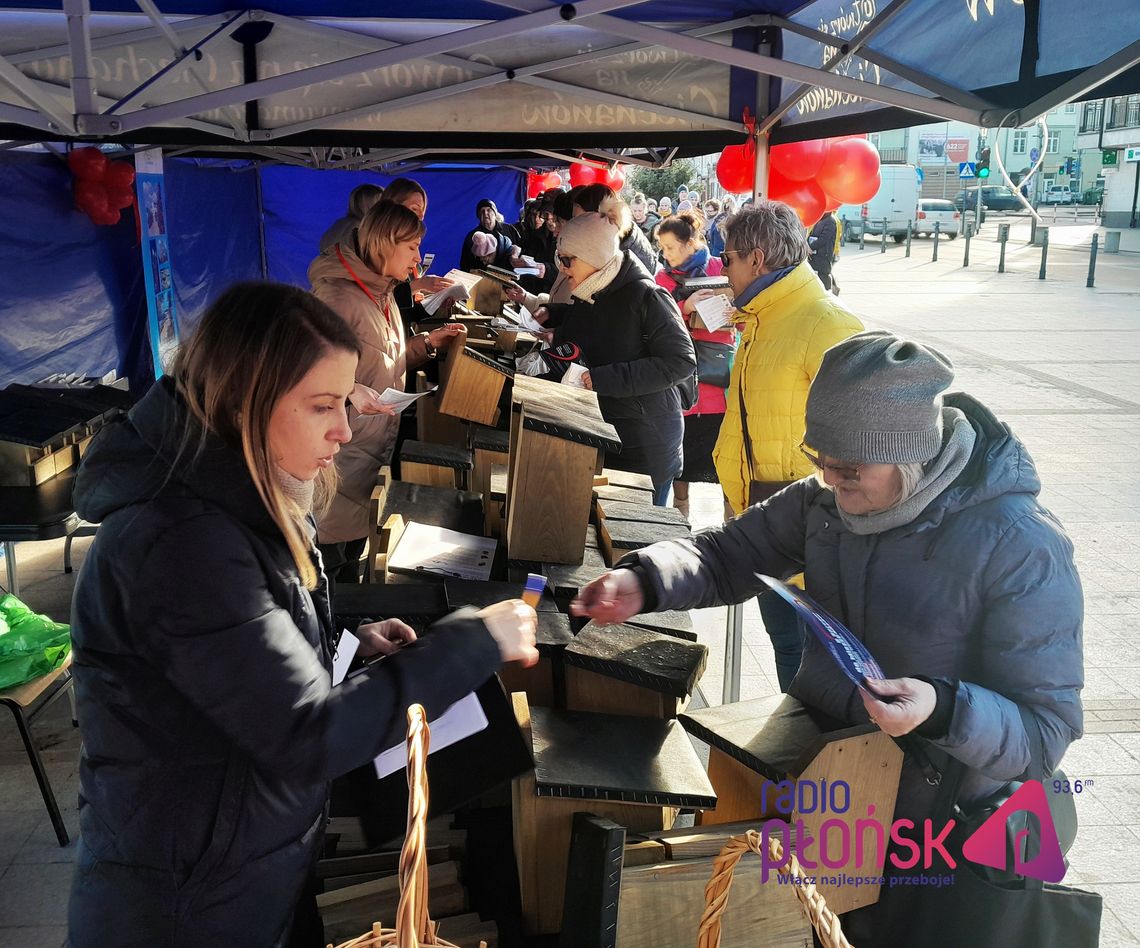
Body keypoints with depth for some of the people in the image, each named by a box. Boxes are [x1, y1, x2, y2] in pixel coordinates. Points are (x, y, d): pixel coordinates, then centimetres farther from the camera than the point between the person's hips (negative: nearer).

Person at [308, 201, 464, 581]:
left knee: (357, 546, 21)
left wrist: (427, 342, 8)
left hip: (378, 442, 9)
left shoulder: (382, 292, 11)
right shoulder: (336, 294, -20)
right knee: (331, 554, 2)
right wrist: (347, 392, -36)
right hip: (344, 447, -9)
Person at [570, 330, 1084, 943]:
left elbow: (1047, 734, -22)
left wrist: (943, 709, -42)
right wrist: (644, 582, -21)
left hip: (927, 820, -5)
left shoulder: (1021, 550, -26)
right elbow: (730, 554, -1)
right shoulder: (830, 498, -8)